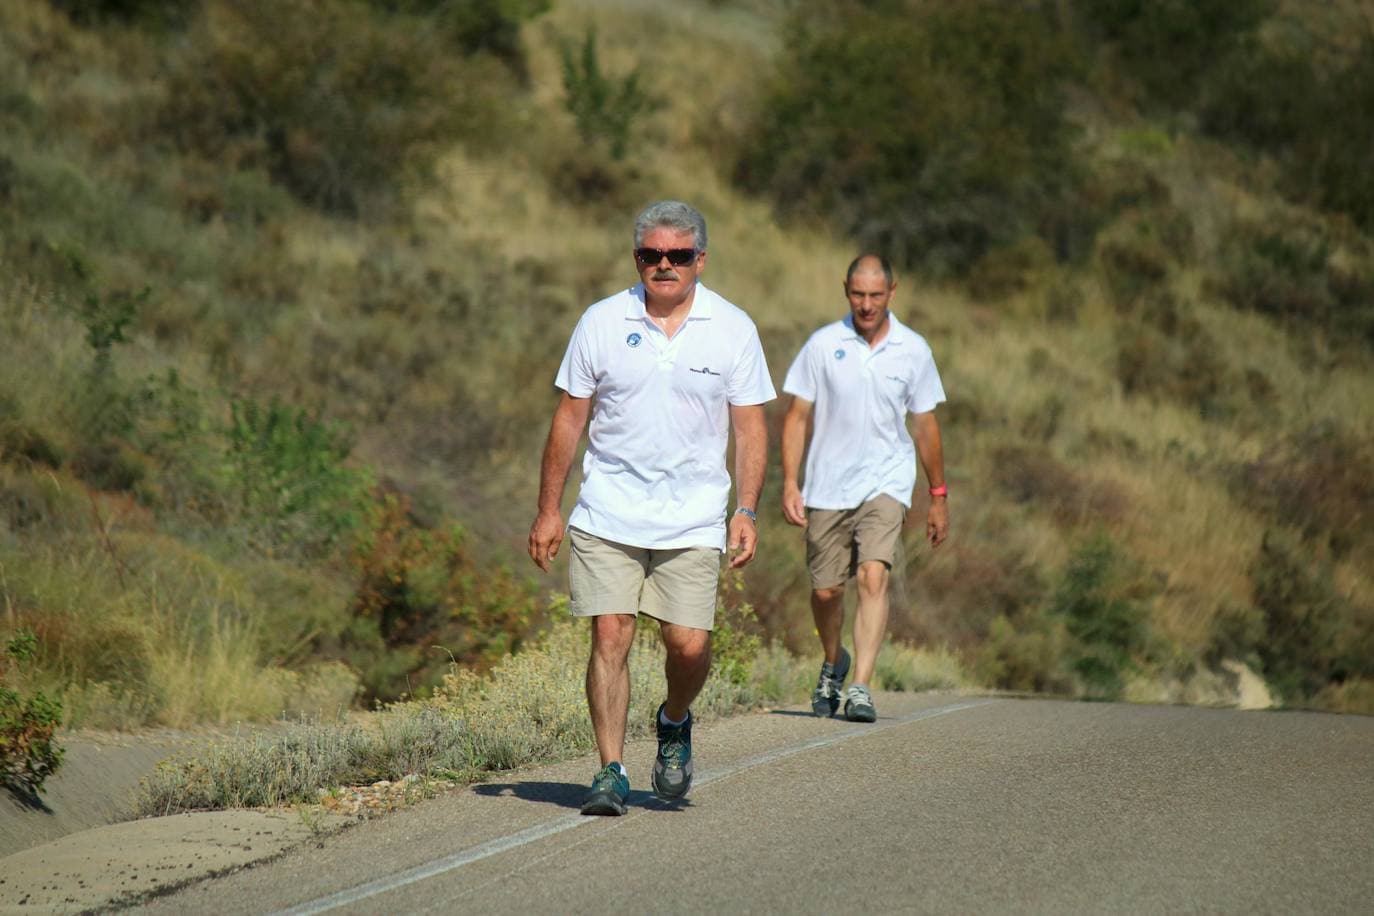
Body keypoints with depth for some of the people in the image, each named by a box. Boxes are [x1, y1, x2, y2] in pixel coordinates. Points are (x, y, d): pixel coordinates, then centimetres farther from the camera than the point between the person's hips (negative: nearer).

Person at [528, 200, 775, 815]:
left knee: (690, 645, -6)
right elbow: (569, 418, 7)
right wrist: (548, 510, 5)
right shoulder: (602, 322, 3)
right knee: (609, 637, -7)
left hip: (693, 522, 0)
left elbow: (750, 428, 6)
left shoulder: (733, 330, 3)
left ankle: (675, 724, 26)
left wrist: (746, 512, -4)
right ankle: (611, 773, 0)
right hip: (607, 516, 0)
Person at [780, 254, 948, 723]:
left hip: (886, 484, -1)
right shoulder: (823, 345, -3)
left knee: (874, 576, -19)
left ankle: (861, 687, -20)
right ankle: (833, 663, 38)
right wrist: (790, 483, -9)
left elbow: (926, 425, 9)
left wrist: (938, 496, 12)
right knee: (825, 590, 8)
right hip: (828, 486, 1)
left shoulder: (913, 350, 0)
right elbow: (797, 416, 1)